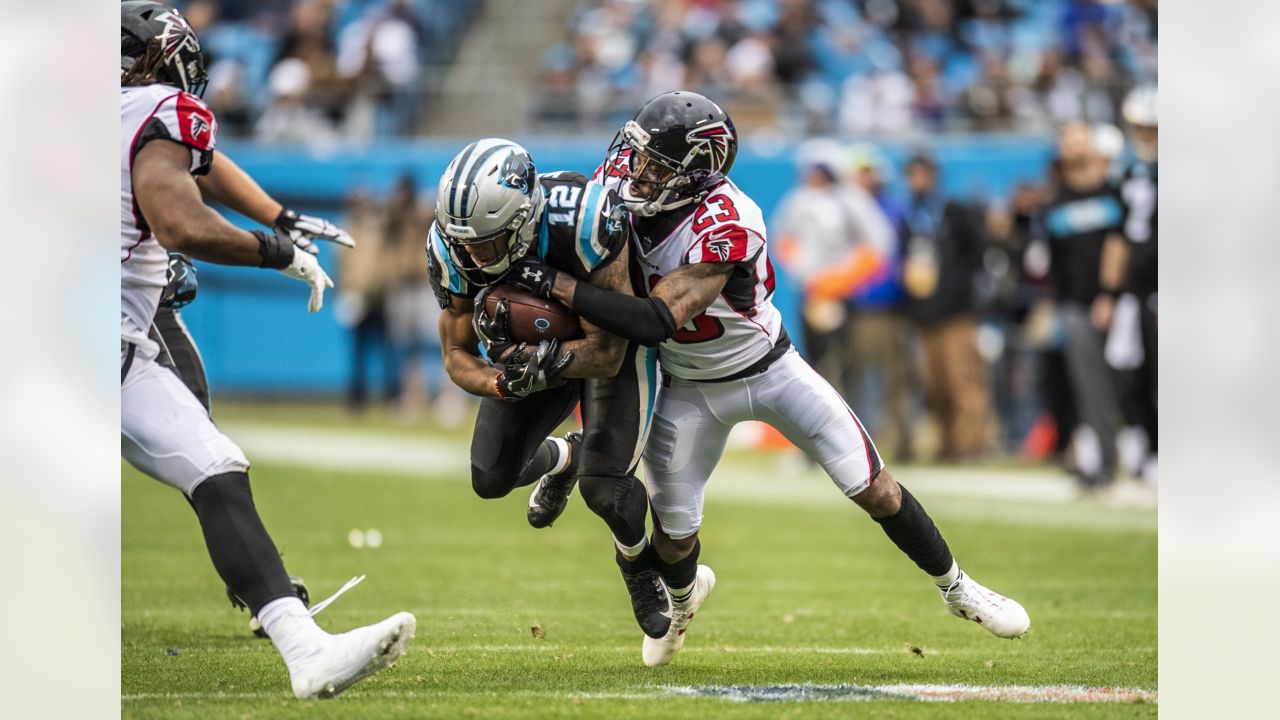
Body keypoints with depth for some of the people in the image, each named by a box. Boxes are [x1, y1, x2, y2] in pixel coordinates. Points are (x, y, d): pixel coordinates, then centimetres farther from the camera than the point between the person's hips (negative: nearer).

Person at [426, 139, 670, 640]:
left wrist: (548, 362, -52)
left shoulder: (585, 221, -41)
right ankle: (562, 458, 35)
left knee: (603, 488, -15)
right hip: (532, 345, 4)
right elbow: (457, 353, -15)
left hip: (611, 339, -4)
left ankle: (637, 560, 20)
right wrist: (501, 383, -37)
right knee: (492, 477, -1)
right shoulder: (451, 250, -27)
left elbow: (607, 354, -34)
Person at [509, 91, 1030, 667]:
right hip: (690, 391, 4)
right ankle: (684, 592, 41)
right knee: (673, 537, 4)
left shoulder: (724, 225, -37)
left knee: (874, 490, -1)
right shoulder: (619, 179, -19)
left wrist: (555, 286, -46)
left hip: (769, 369, -4)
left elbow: (657, 322, -44)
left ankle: (956, 589, 22)